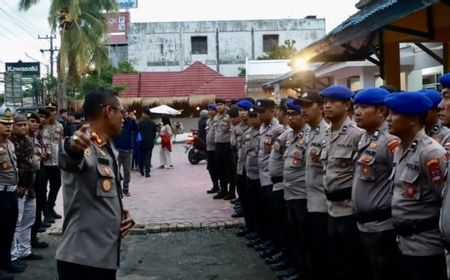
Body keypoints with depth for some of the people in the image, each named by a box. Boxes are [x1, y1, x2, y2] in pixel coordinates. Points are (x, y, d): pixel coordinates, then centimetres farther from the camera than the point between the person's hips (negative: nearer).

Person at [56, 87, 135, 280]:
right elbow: (68, 159, -39)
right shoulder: (83, 146, -16)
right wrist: (73, 147, -61)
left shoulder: (110, 150, 12)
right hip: (81, 260, -9)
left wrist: (122, 214, 5)